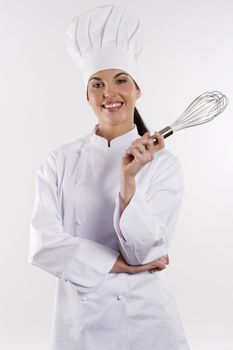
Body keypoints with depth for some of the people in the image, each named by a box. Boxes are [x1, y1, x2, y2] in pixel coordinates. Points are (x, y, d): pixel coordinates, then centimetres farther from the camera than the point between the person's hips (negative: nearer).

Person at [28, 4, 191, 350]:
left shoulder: (164, 163, -7)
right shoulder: (60, 161, -4)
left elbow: (145, 251, -13)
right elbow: (43, 246, -11)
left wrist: (129, 182, -26)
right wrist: (122, 264, -13)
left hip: (147, 319, 0)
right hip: (80, 321, 1)